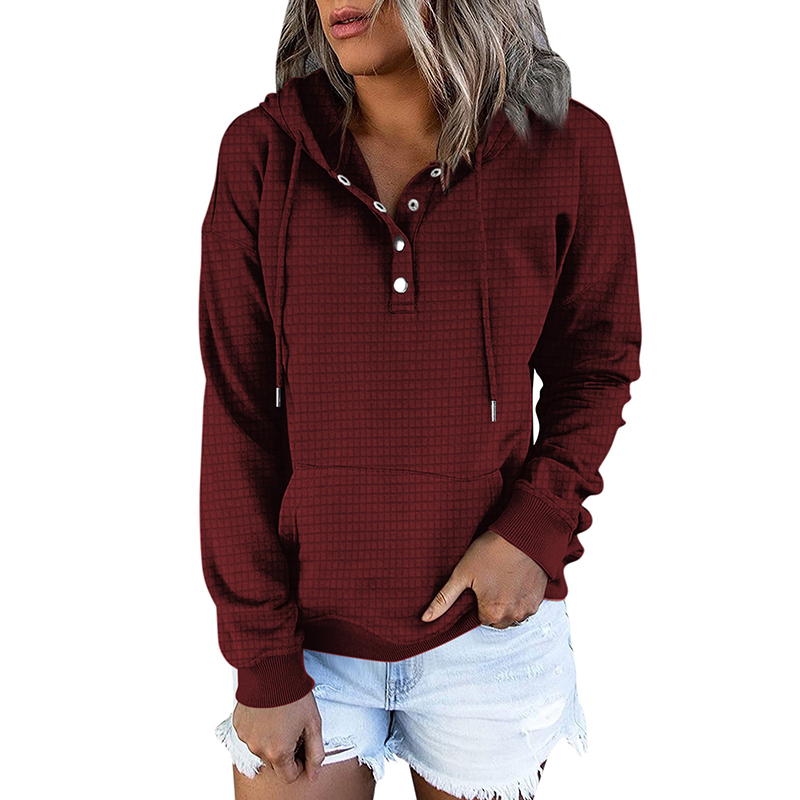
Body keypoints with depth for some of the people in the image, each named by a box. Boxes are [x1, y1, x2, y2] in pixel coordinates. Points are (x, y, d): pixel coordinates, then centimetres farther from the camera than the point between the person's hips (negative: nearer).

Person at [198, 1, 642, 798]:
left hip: (488, 619, 1)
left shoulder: (565, 144, -8)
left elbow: (596, 361, 3)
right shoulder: (261, 151, -8)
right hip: (306, 622, 0)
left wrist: (539, 524, -13)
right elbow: (237, 417, -7)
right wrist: (262, 663, -7)